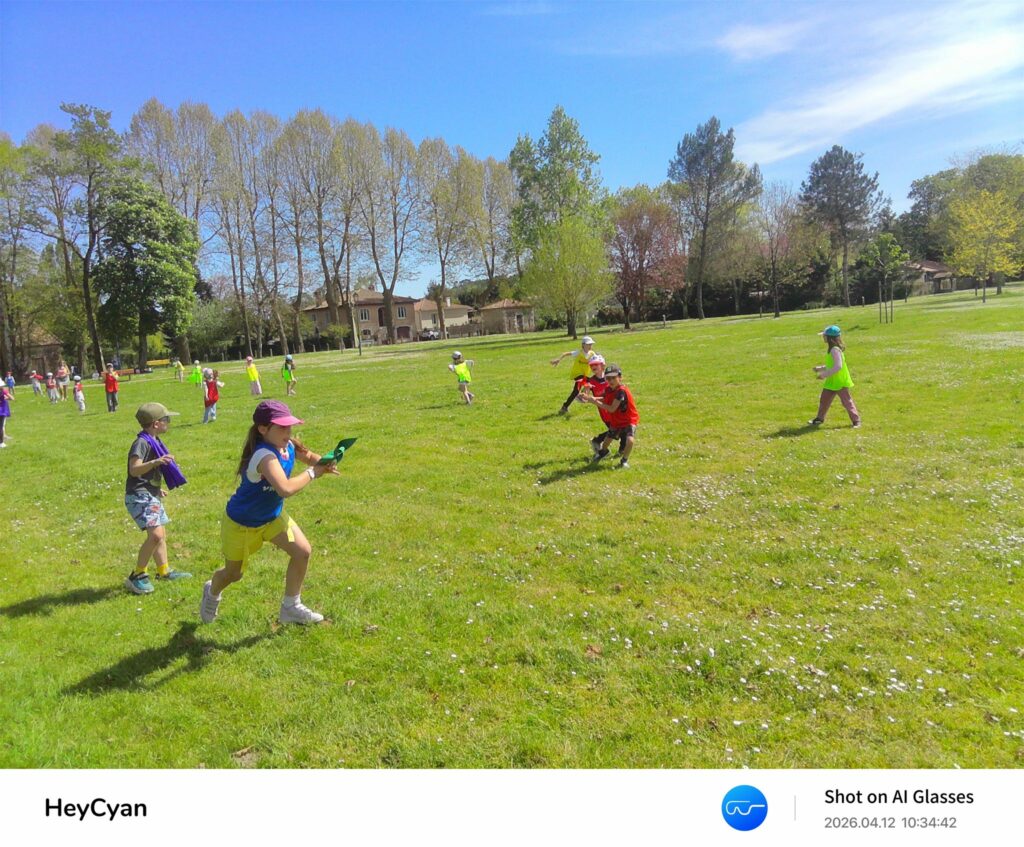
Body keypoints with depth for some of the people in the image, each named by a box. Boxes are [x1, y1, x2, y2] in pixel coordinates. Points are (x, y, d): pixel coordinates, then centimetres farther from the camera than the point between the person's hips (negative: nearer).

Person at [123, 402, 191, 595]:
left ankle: (164, 570, 33)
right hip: (139, 496, -10)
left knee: (161, 535, 18)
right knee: (155, 535, -20)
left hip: (151, 495, 10)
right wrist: (155, 462, -45)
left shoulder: (155, 442, 12)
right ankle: (138, 575, -7)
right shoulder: (141, 443, -17)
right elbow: (134, 470, -30)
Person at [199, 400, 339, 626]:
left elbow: (309, 456, 6)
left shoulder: (289, 446, -14)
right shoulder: (265, 456, -38)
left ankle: (290, 608, 9)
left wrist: (325, 463, -17)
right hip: (241, 522, -6)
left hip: (272, 515, 7)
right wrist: (312, 473, -38)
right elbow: (286, 489, -54)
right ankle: (211, 593, 53)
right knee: (233, 573, 16)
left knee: (302, 551, -10)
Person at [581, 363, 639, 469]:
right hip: (616, 421, 7)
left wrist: (595, 401, -29)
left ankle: (624, 460, -3)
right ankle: (603, 451, 56)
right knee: (607, 439, 20)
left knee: (630, 440, -29)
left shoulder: (622, 391, -31)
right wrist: (591, 399, -13)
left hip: (629, 420, -7)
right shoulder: (608, 389, -7)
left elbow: (612, 409, -32)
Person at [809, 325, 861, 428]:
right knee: (824, 400, 15)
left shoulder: (835, 350, -22)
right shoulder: (832, 349, 10)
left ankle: (856, 420, 8)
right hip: (831, 382, 10)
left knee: (847, 401, -1)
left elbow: (838, 366, -29)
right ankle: (819, 418, 27)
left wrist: (824, 374, -26)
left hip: (840, 382, -10)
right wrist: (820, 368, 15)